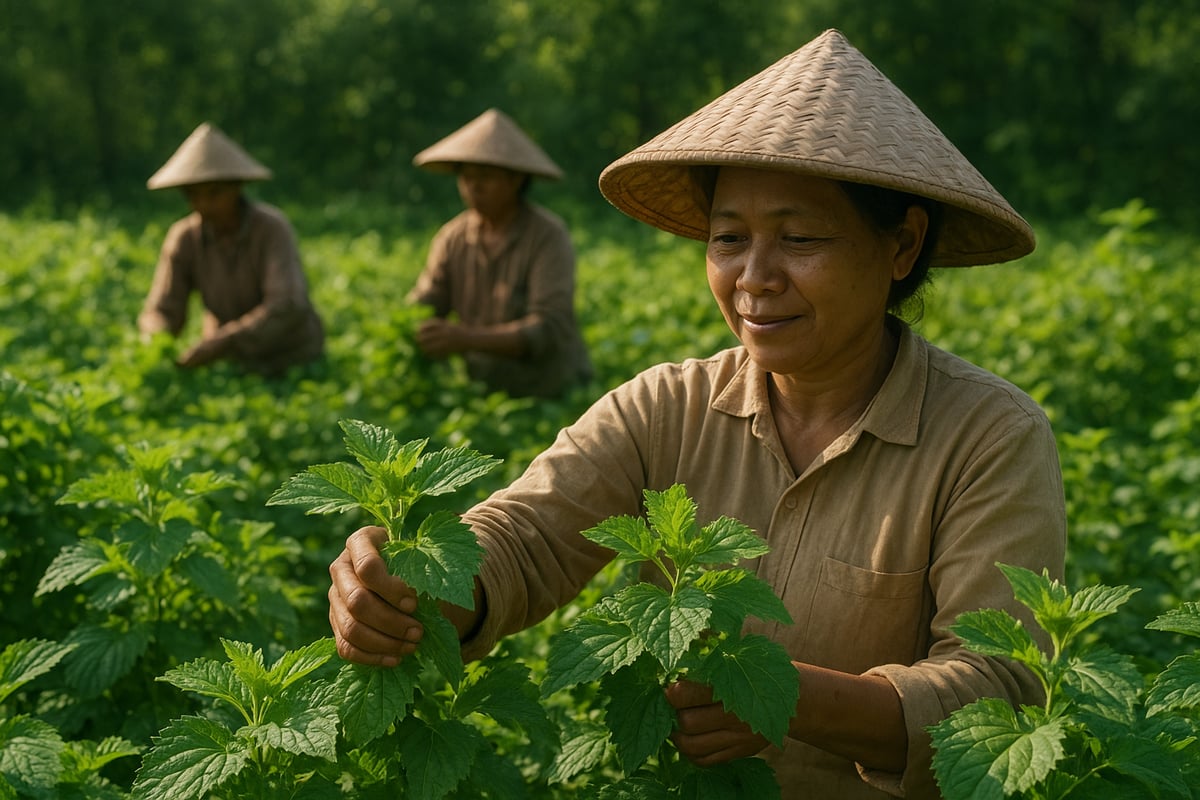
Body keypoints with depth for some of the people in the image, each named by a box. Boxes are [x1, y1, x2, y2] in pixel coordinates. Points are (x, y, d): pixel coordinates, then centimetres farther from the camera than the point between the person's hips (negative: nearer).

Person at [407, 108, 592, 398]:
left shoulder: (548, 236, -13)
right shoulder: (452, 238, 3)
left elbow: (549, 330, -23)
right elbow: (421, 308, 0)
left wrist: (465, 338, -35)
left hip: (551, 392, -5)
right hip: (481, 389, 5)